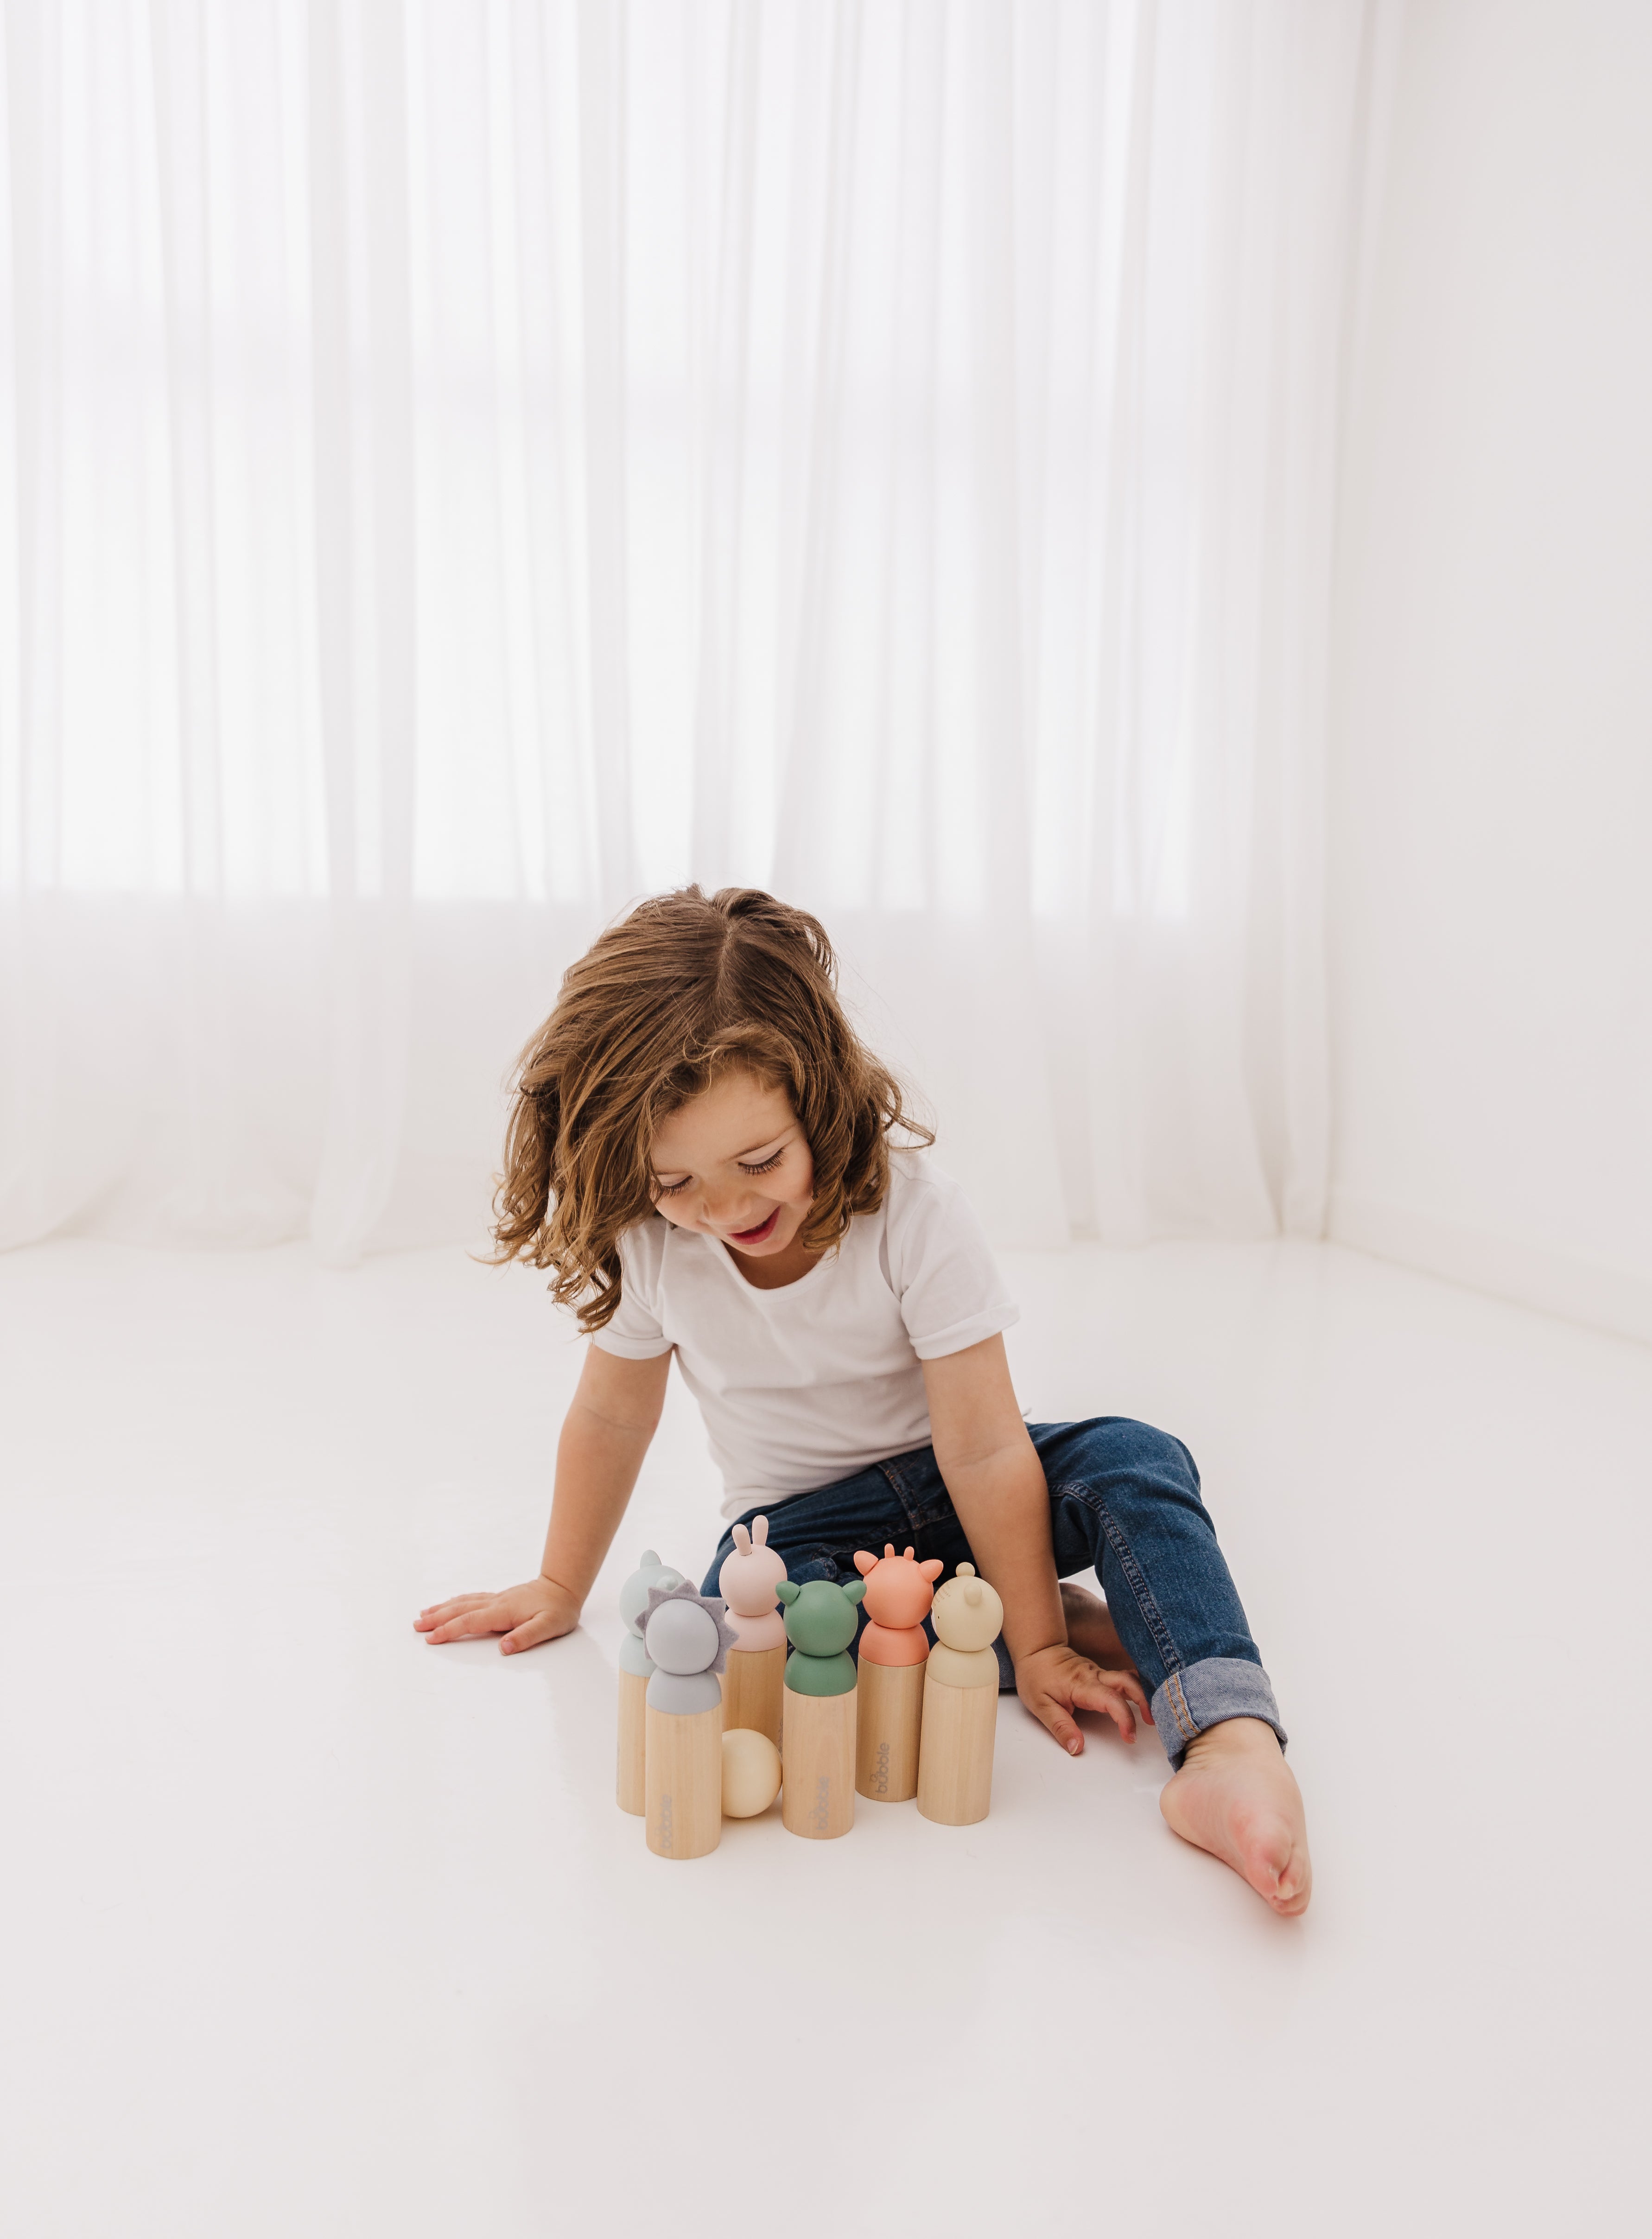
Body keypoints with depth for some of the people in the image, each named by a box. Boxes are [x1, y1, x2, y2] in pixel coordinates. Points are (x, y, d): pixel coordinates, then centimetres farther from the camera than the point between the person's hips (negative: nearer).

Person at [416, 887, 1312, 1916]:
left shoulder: (914, 1211, -26)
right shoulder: (644, 1241, -17)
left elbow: (983, 1449, -24)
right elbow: (612, 1416, -1)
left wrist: (1037, 1644, -23)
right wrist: (561, 1589, 10)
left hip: (946, 1486, -1)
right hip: (804, 1518, 2)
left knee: (1137, 1464, -28)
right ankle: (1086, 1632, -20)